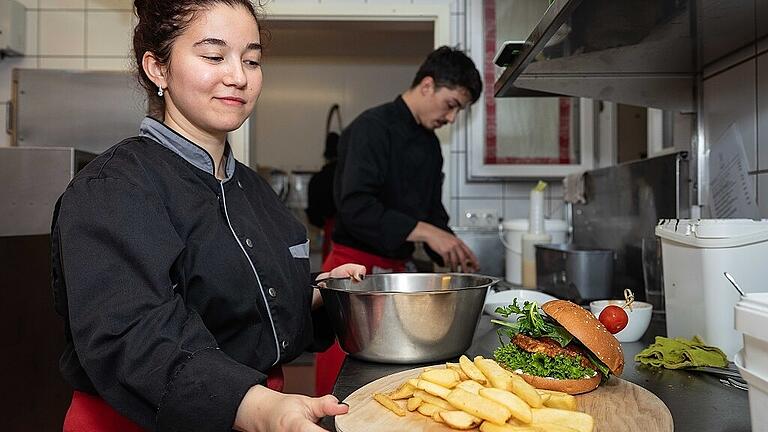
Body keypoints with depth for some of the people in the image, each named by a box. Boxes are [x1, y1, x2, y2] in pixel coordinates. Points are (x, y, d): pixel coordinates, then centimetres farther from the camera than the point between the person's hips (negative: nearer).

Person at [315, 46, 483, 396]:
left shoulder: (429, 143, 15)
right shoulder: (372, 128, -12)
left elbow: (433, 210, 21)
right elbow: (355, 207, -23)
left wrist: (452, 251, 4)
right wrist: (424, 232, -25)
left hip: (394, 271, 8)